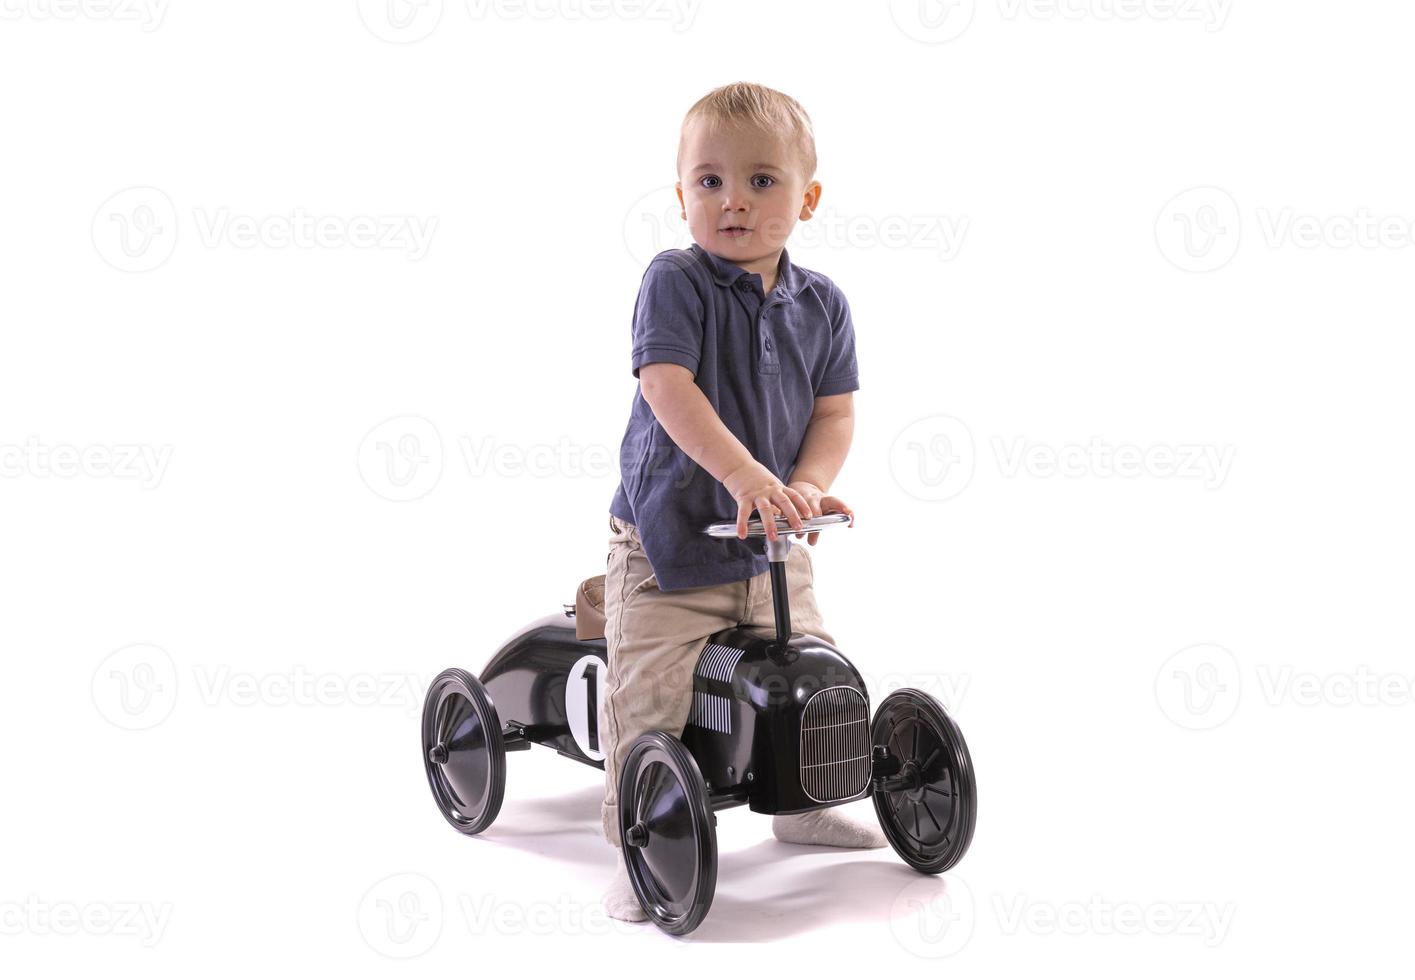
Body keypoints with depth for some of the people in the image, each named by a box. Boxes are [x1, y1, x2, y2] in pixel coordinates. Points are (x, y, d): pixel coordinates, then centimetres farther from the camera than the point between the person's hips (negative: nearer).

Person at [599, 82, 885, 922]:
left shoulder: (822, 303, 2)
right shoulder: (674, 281, -13)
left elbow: (836, 411, 3)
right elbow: (669, 389, -25)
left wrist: (808, 485, -17)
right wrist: (744, 473, -37)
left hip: (774, 544, 5)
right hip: (667, 539, -4)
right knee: (650, 692, -9)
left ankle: (803, 804, 35)